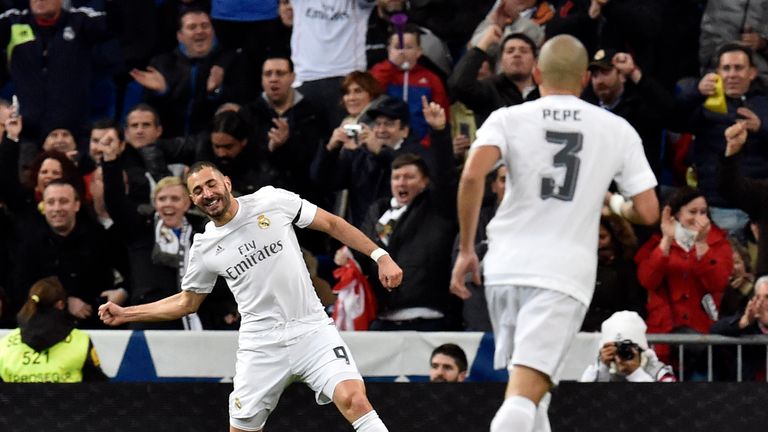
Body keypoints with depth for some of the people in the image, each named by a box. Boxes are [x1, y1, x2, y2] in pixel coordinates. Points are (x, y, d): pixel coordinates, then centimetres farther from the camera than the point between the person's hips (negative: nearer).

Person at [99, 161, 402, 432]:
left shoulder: (272, 201, -2)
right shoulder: (204, 249, 5)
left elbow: (332, 224, 6)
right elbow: (187, 302, 20)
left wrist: (380, 256, -2)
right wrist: (125, 314, 14)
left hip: (311, 331, -2)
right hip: (261, 346, 3)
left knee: (354, 398, -24)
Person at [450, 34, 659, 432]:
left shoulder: (508, 119, 5)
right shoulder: (617, 130, 7)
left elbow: (473, 175, -13)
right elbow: (648, 212, 5)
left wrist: (466, 249, -4)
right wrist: (617, 206, 28)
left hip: (506, 266, 2)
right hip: (567, 273, -2)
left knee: (523, 381, 23)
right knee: (525, 394, -14)